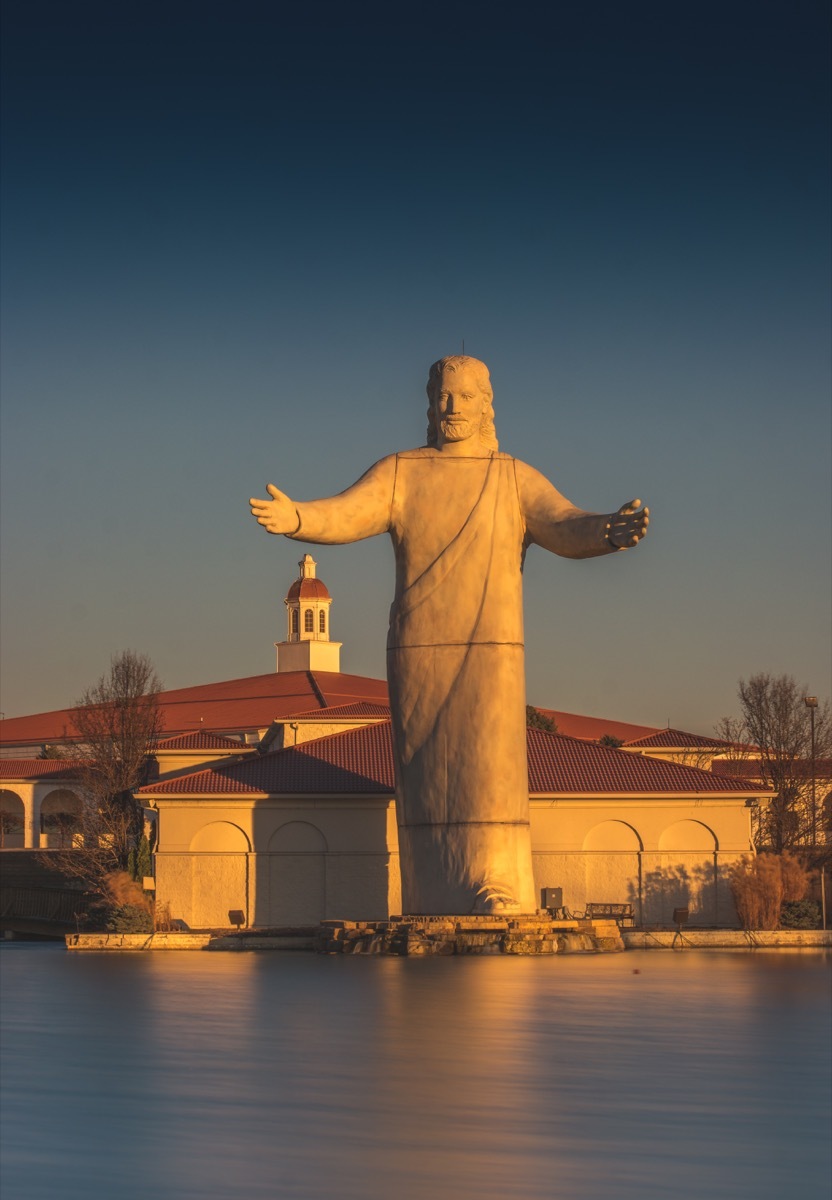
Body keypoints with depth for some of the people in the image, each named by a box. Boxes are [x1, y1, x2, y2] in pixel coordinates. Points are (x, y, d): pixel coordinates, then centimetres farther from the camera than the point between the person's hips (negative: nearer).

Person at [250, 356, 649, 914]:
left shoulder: (517, 480, 5)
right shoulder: (400, 474, 8)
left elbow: (565, 528, -9)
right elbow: (343, 515, -7)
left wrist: (609, 532, -33)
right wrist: (293, 518, -29)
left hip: (490, 657, -1)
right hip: (417, 657, 1)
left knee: (489, 778, -10)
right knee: (427, 785, 1)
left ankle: (502, 903, -11)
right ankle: (435, 909, 5)